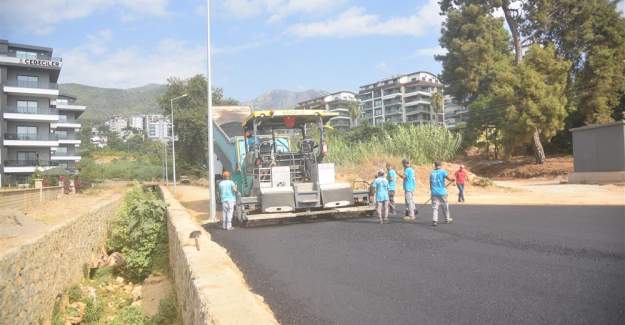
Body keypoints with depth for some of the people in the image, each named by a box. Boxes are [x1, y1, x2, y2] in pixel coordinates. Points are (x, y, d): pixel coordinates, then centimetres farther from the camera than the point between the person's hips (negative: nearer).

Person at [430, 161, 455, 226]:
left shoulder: (432, 173, 10)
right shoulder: (442, 171, -4)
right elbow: (449, 178, -17)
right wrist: (453, 179, 4)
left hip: (434, 193, 3)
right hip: (442, 192, -3)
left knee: (434, 207, 1)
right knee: (445, 206, 13)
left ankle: (434, 220, -10)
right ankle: (447, 219, 25)